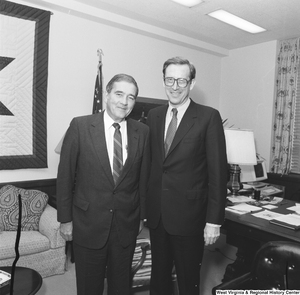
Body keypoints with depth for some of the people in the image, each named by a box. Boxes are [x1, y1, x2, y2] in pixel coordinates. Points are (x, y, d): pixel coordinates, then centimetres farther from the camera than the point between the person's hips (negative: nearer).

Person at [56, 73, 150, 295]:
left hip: (127, 224, 2)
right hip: (88, 223, -2)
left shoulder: (142, 132, -2)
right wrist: (65, 219, -3)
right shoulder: (80, 126, -9)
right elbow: (65, 175, -5)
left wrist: (141, 216, 8)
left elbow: (143, 177, 4)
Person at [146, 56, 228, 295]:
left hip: (188, 215, -4)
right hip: (156, 213, 4)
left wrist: (214, 220, -11)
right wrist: (144, 206, 8)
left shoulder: (208, 117, -9)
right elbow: (150, 163, 8)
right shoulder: (154, 115, 6)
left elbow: (217, 172, -10)